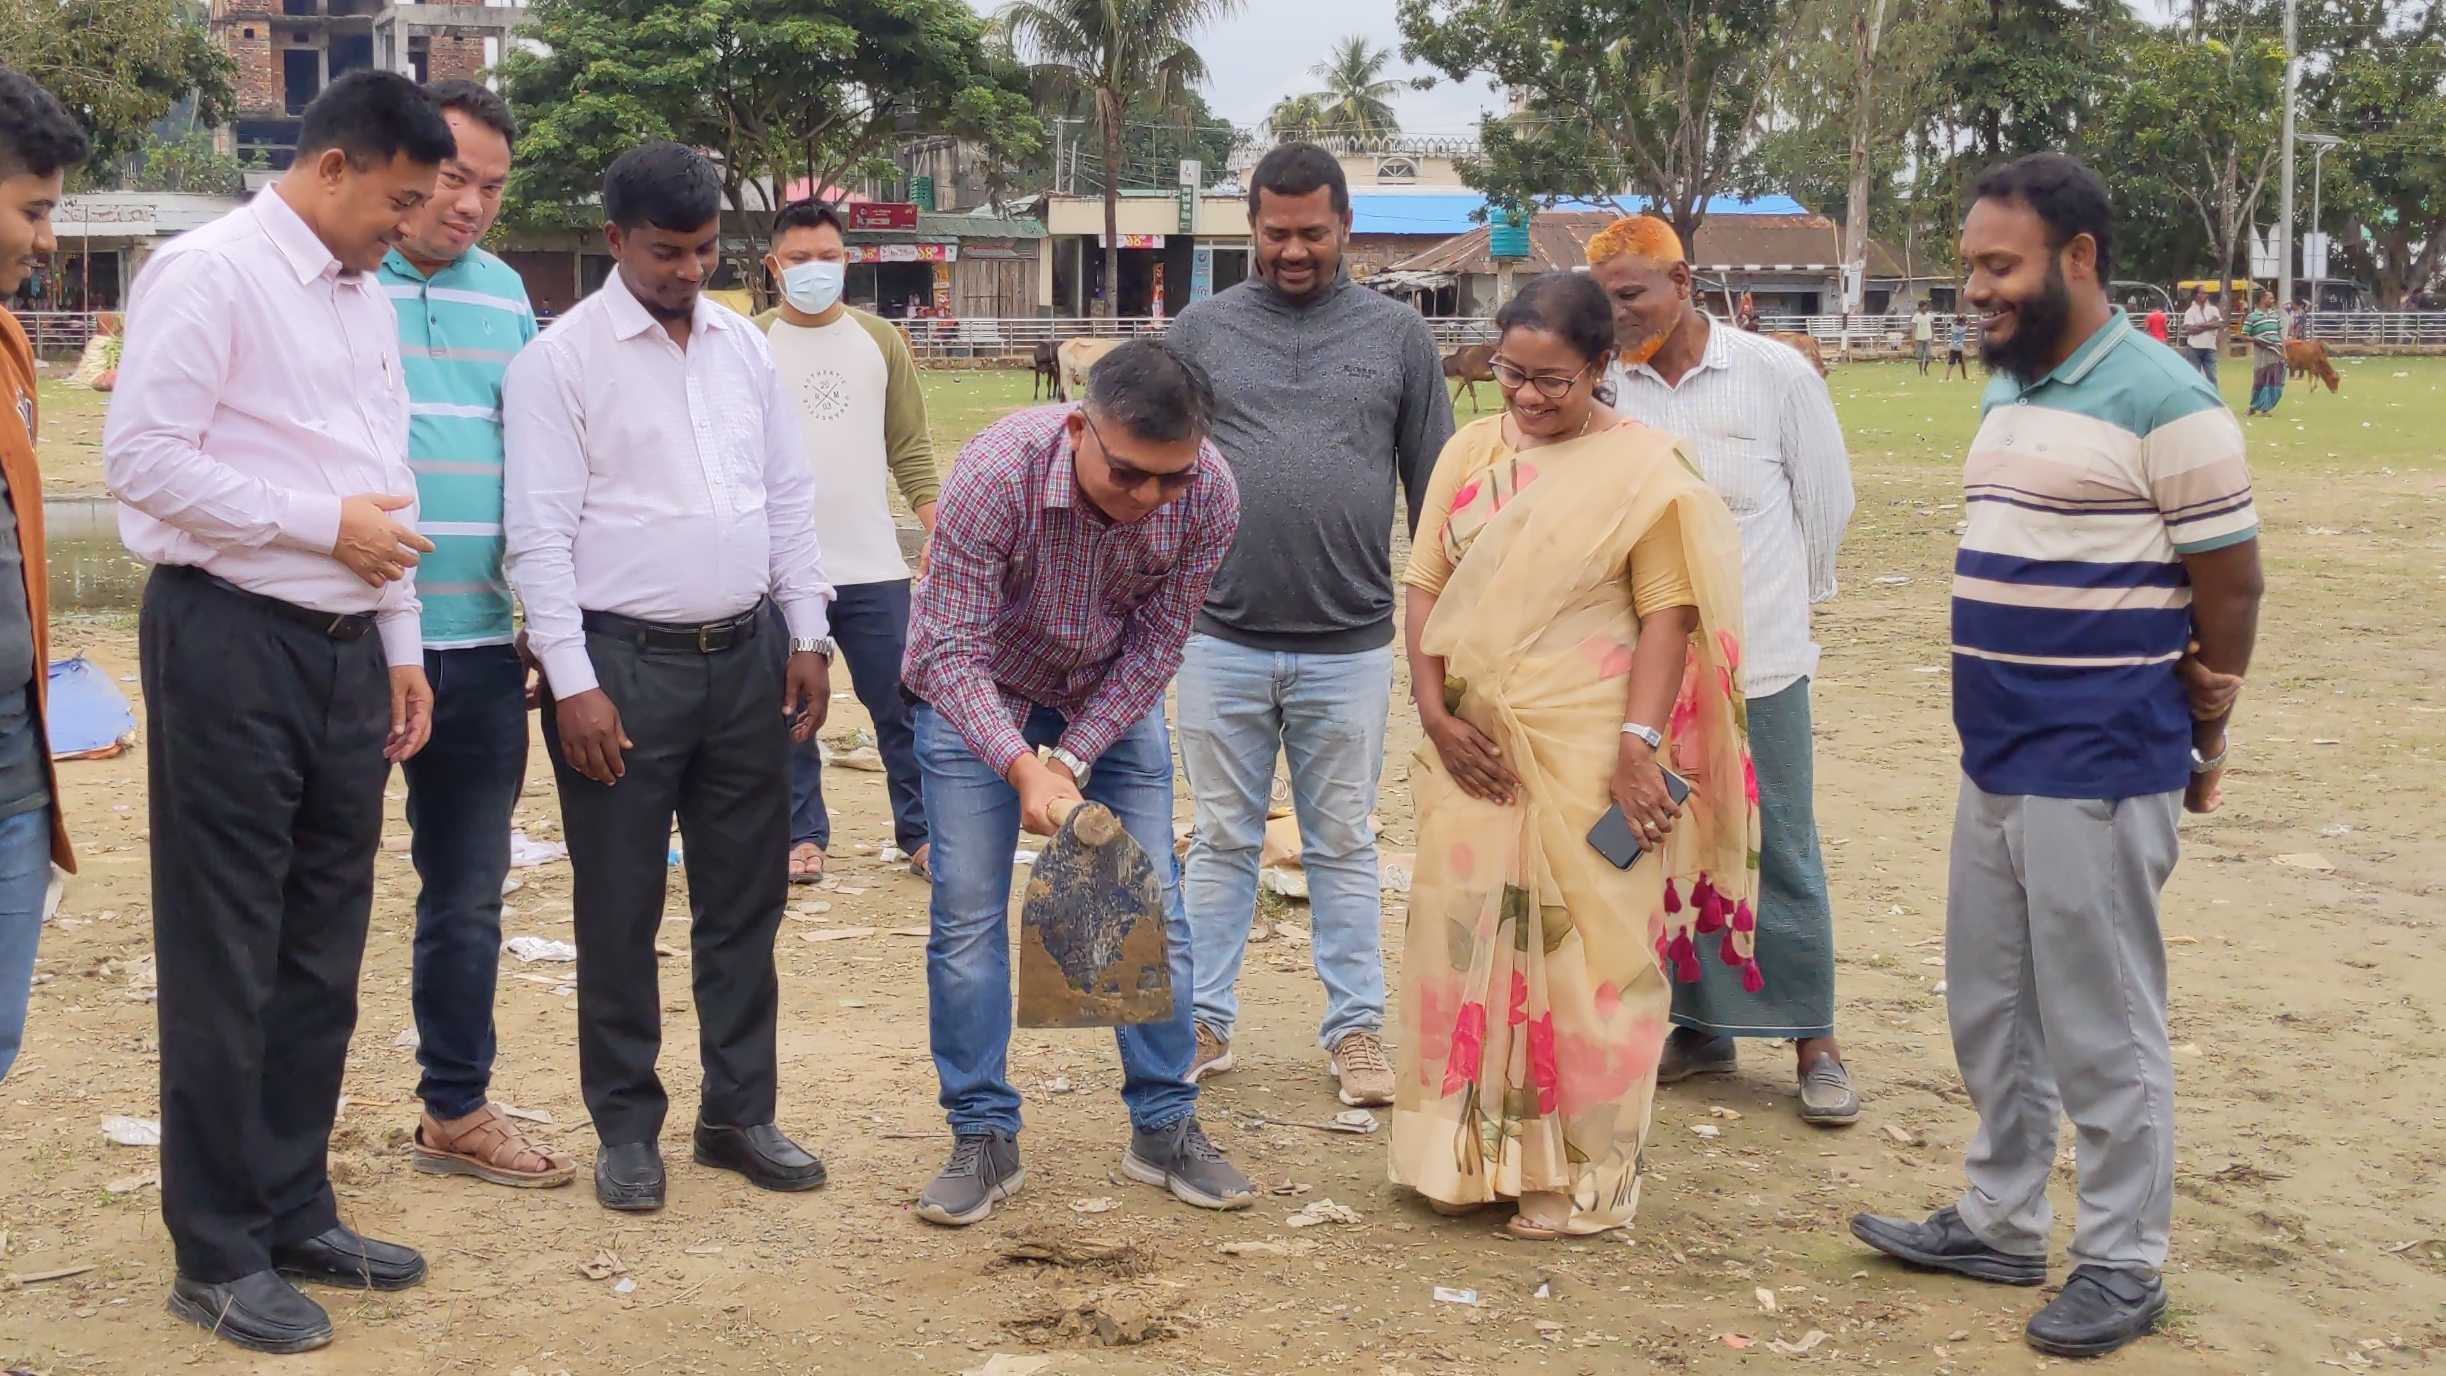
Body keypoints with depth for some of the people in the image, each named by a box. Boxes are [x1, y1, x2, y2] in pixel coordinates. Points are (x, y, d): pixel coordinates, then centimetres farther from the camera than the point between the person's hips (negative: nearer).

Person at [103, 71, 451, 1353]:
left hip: (343, 649, 8)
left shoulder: (367, 297, 15)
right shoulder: (210, 272, -10)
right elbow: (142, 459, -17)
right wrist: (327, 525, -16)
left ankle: (293, 1211, 27)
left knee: (323, 949, 14)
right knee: (226, 958, 1)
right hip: (231, 643, -8)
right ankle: (217, 1254, 13)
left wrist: (401, 646, 15)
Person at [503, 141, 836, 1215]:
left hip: (746, 654, 5)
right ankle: (626, 1128, 18)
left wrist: (807, 634, 7)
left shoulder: (742, 346, 10)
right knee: (620, 912, 4)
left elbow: (788, 496, 14)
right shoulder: (561, 360, -6)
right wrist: (573, 682, -15)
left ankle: (738, 1112, 24)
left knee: (745, 897, 12)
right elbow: (540, 533, -10)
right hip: (623, 662, -5)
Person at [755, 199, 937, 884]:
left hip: (873, 567, 1)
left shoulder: (881, 341, 7)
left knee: (901, 705, 5)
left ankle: (920, 832, 16)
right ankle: (803, 835, 19)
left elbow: (910, 448, 8)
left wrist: (938, 527, -2)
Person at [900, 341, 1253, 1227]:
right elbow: (955, 651, -29)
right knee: (968, 913, -6)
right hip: (978, 690, -2)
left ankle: (1164, 1127, 12)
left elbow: (1155, 646, -15)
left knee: (1151, 907, 0)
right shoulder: (995, 473, -35)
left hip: (1111, 693, 3)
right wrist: (1021, 767, -41)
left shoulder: (1209, 494, -26)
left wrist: (1072, 760, -22)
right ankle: (983, 1137, 5)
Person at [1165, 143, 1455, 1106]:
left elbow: (1433, 488, 8)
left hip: (1351, 646, 0)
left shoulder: (1397, 336, 5)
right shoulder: (1203, 330, 5)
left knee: (1344, 846, 9)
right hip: (1222, 641, 0)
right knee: (1223, 841, 9)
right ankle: (1205, 1022, 19)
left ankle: (1355, 1027, 18)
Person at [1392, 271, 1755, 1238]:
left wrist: (1640, 742, -16)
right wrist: (1433, 708, -3)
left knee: (1584, 949, 1)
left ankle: (1582, 1175, 14)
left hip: (1588, 754, -4)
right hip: (1473, 748, 5)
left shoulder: (1643, 468, -3)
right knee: (1465, 934, 8)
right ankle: (1471, 1154, 23)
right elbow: (1426, 587, 10)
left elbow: (1667, 614, -7)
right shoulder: (1470, 452, 10)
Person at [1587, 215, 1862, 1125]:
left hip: (1758, 661, -2)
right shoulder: (1607, 390, 0)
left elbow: (1827, 501, 6)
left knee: (1781, 855, 3)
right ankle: (1702, 1027, 25)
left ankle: (1815, 1043, 14)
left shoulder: (1776, 375, -4)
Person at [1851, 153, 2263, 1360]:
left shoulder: (2162, 401, -14)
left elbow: (2231, 584, -9)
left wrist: (2199, 740, 3)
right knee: (1991, 1011, 16)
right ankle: (2000, 1223, 29)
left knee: (2101, 1028, 1)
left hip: (2097, 772, -8)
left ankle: (2123, 1266, 14)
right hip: (1995, 761, 8)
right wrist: (2006, 726, 11)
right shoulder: (2007, 396, 11)